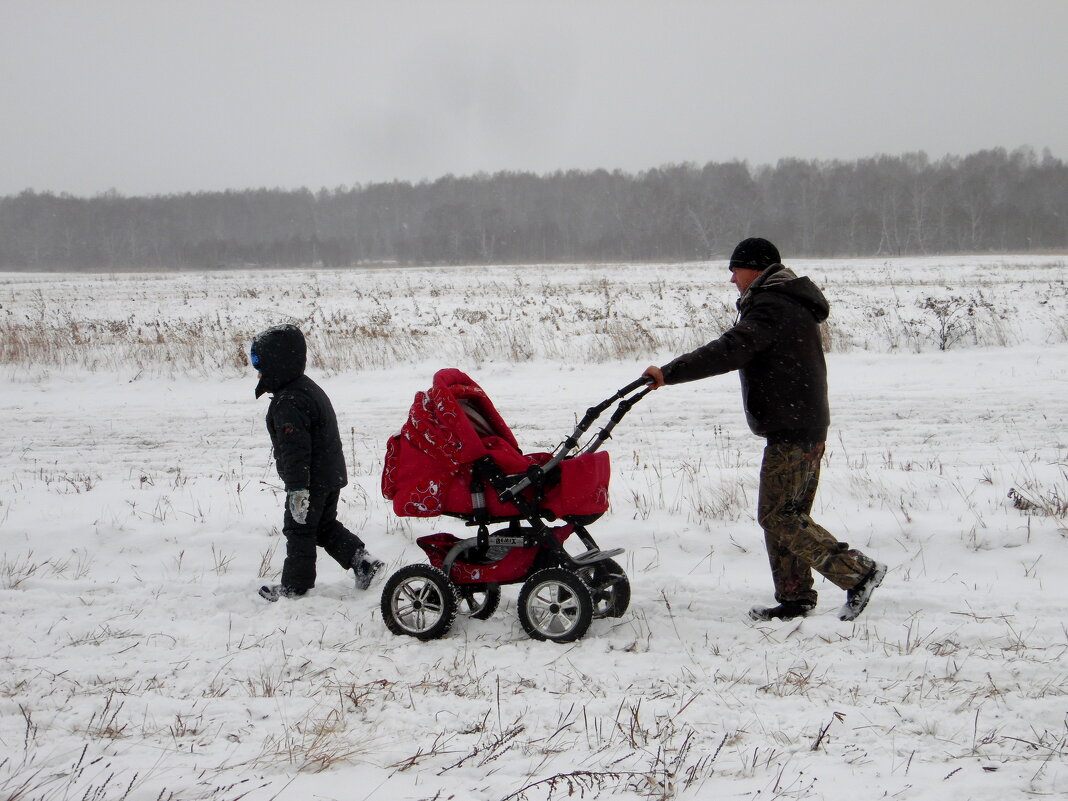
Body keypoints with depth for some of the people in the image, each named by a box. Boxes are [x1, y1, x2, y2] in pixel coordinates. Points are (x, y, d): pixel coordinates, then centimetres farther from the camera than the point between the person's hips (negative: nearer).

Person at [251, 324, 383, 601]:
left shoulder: (289, 403, -23)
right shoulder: (309, 387, 11)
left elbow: (295, 450, -27)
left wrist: (297, 489, -27)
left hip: (311, 482, -10)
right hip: (332, 475, 10)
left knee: (299, 531, 3)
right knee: (325, 526, 21)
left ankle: (294, 586, 13)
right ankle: (362, 561, 13)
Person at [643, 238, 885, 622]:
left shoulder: (770, 308, -16)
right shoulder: (788, 303, 19)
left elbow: (729, 352, -26)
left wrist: (669, 373, -25)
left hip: (791, 434, -11)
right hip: (808, 427, 11)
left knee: (777, 516, -8)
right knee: (788, 515, 12)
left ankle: (858, 571, -8)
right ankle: (795, 598, 15)